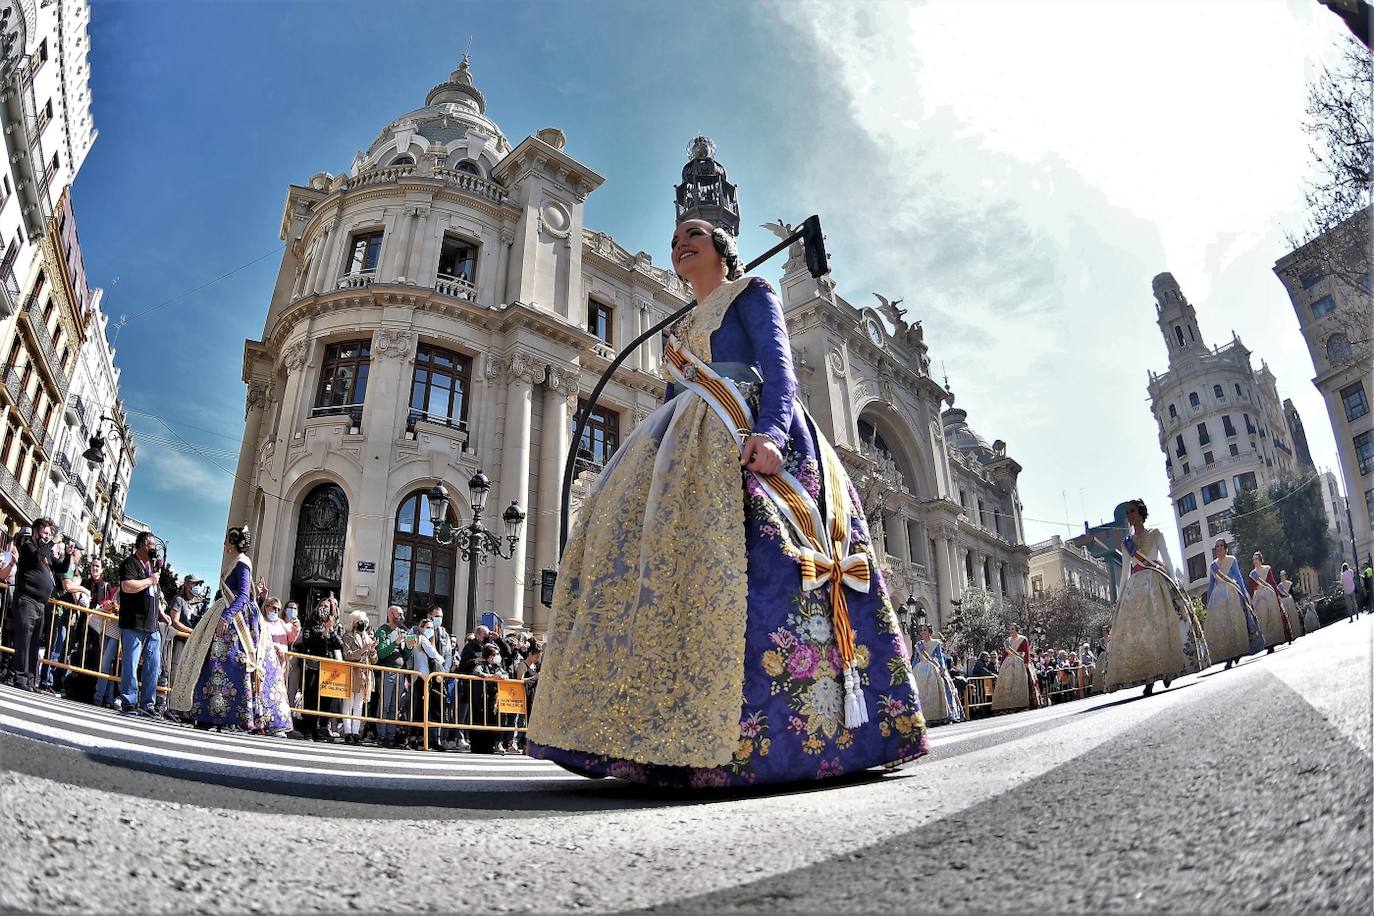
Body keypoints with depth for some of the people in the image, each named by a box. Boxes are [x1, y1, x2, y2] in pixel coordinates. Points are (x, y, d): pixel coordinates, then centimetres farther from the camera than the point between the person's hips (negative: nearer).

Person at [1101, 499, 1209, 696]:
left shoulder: (1154, 534, 9)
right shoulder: (1126, 543, 18)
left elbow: (1167, 559, 2)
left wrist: (1173, 582, -11)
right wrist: (1118, 599, 11)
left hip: (1156, 583, -3)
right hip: (1135, 588, 3)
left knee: (1161, 624, -11)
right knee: (1137, 630, -5)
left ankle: (1168, 673, -6)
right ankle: (1148, 679, -6)